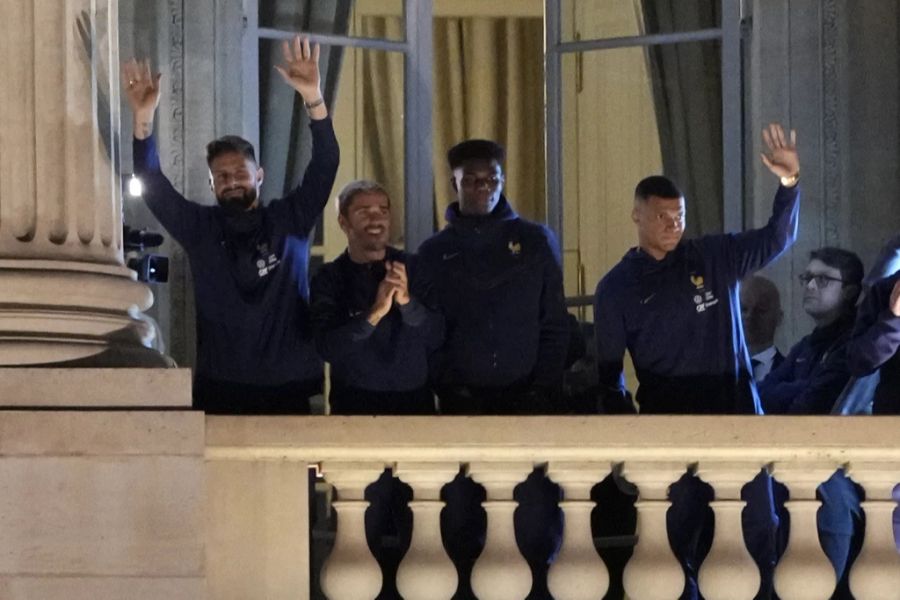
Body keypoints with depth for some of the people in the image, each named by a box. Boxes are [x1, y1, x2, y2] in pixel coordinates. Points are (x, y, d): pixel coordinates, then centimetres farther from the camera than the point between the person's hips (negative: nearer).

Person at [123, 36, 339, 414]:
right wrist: (143, 120, -16)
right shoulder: (200, 228, 9)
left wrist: (313, 98, -21)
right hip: (219, 387, 1)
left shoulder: (289, 220, 6)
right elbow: (154, 187, -1)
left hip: (287, 386, -1)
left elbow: (324, 166, -5)